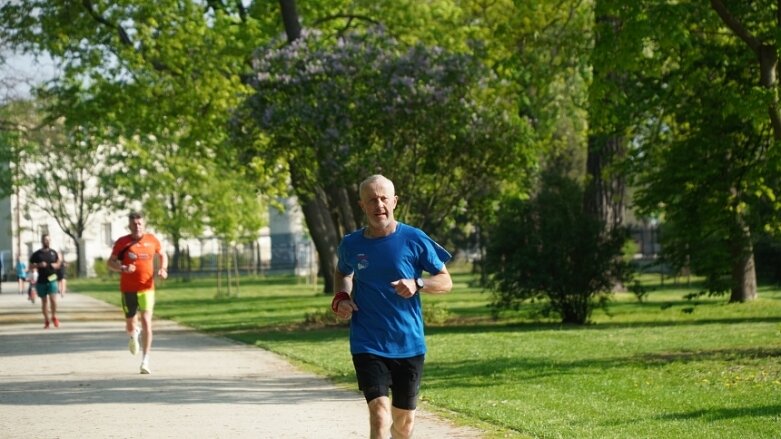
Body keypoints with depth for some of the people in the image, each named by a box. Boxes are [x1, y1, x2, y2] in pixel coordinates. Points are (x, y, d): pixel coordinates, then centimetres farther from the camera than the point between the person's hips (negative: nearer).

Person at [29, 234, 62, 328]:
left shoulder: (53, 252, 7)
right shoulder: (37, 254, 0)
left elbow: (58, 263, 19)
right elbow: (31, 266, 3)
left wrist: (56, 265, -4)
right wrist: (39, 265, -15)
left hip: (52, 280, 0)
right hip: (41, 281, 0)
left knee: (53, 299, -12)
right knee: (44, 301, 7)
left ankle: (54, 317, 11)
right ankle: (46, 321, 17)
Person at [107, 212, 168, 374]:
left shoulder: (152, 240, 3)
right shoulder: (122, 243, -3)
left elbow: (162, 255, 20)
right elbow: (110, 263, -1)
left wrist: (163, 269, 1)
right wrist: (123, 268, -21)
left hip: (147, 288, 0)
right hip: (128, 289, 0)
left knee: (146, 322, -15)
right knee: (130, 326, 10)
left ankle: (145, 361, -13)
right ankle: (134, 335, 51)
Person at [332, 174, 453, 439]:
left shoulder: (414, 240, -4)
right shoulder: (351, 245, 1)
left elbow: (446, 281, 1)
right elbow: (342, 273, 24)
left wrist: (417, 285, -18)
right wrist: (341, 298, 3)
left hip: (409, 345, 1)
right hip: (368, 345, -1)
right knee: (379, 413, -17)